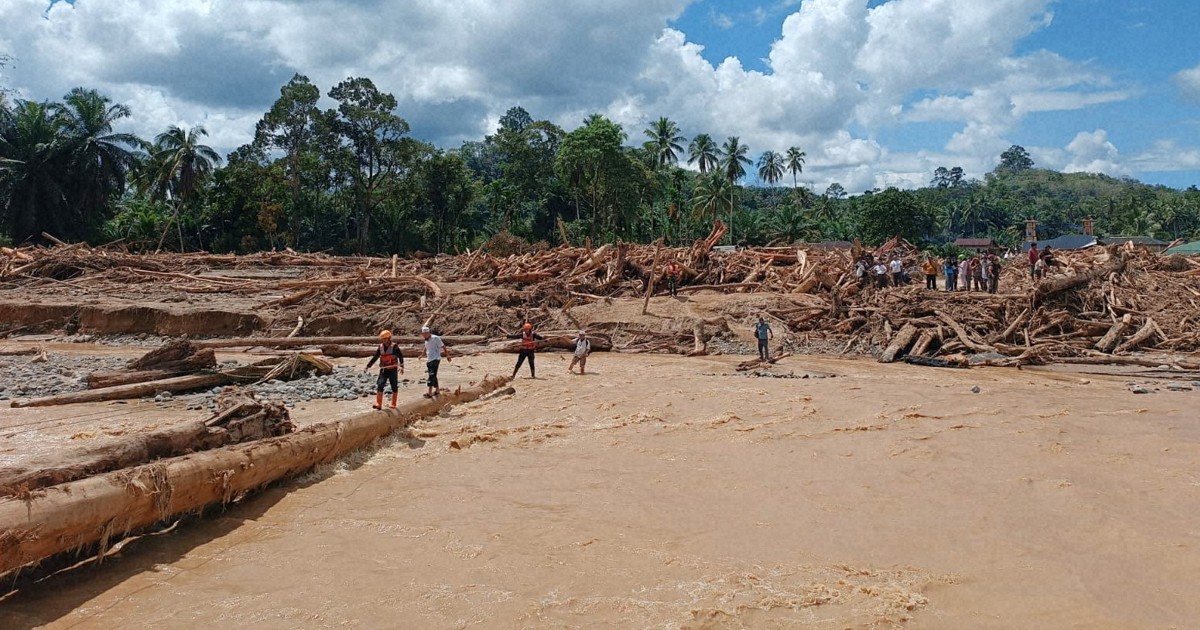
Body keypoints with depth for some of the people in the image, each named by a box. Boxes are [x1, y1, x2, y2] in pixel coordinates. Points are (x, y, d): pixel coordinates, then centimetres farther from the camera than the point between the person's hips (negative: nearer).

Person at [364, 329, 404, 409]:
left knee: (394, 387, 6)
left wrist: (401, 366, -28)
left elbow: (401, 357, -13)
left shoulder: (394, 347, -9)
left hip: (393, 370, -3)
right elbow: (375, 358, 12)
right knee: (380, 385, -12)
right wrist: (367, 366, 12)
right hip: (383, 370, 3)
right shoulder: (380, 347, 5)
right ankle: (378, 404, -13)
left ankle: (393, 404, 19)